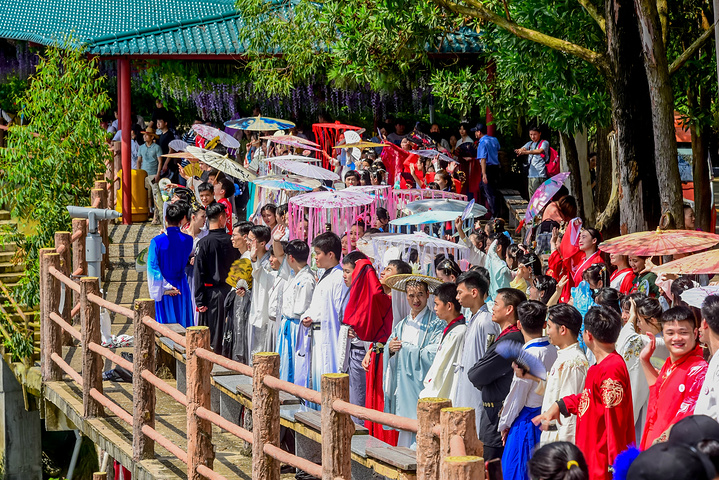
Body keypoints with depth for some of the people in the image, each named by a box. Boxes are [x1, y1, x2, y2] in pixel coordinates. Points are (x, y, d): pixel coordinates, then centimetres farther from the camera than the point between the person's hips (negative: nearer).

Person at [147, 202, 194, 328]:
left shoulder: (157, 241, -14)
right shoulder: (187, 240, -7)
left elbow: (152, 267, -15)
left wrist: (165, 287, -12)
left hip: (164, 289, -2)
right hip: (182, 288, 2)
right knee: (183, 322, 12)